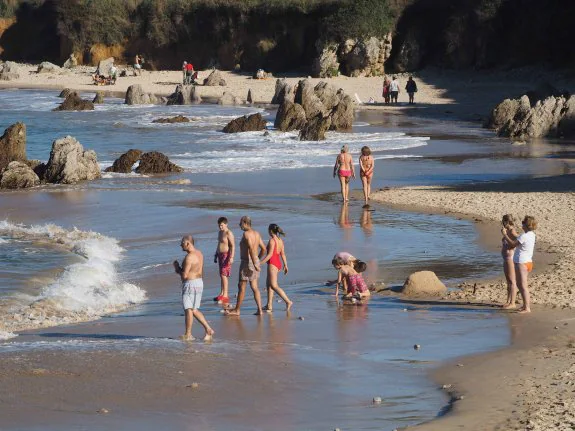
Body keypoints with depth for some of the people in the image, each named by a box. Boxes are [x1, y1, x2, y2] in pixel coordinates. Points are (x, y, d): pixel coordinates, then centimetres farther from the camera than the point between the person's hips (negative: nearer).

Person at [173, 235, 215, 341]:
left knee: (188, 310, 0)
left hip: (190, 284, -9)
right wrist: (181, 270, 13)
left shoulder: (189, 257, -20)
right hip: (199, 282, 9)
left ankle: (188, 335, 5)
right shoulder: (199, 254, 10)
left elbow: (184, 275, -23)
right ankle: (208, 329, 7)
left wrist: (177, 268, -3)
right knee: (194, 310, 15)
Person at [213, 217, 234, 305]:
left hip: (226, 255, -9)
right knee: (222, 275, 13)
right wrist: (216, 255, 25)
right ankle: (222, 294, 19)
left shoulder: (229, 233, -13)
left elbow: (233, 246, -17)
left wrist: (231, 257, -24)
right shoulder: (220, 232, 16)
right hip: (220, 255, 9)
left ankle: (225, 295, -15)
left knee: (224, 275, -14)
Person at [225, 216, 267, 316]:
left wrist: (254, 263, -29)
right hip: (255, 261, 9)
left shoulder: (246, 234, -16)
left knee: (241, 286, 1)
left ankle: (237, 310, 9)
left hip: (247, 262, -9)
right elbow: (263, 248, 16)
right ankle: (259, 310, 5)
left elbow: (251, 248, -28)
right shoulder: (257, 234, 11)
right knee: (254, 287, 10)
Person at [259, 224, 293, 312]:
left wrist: (260, 263, -18)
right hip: (278, 263, 9)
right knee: (268, 284, 16)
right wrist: (285, 265, 19)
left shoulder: (272, 240, -14)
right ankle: (269, 305, 17)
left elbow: (270, 254, -19)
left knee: (274, 285, -11)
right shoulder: (280, 240, 10)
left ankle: (288, 301, -18)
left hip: (272, 263, -9)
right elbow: (283, 254, 13)